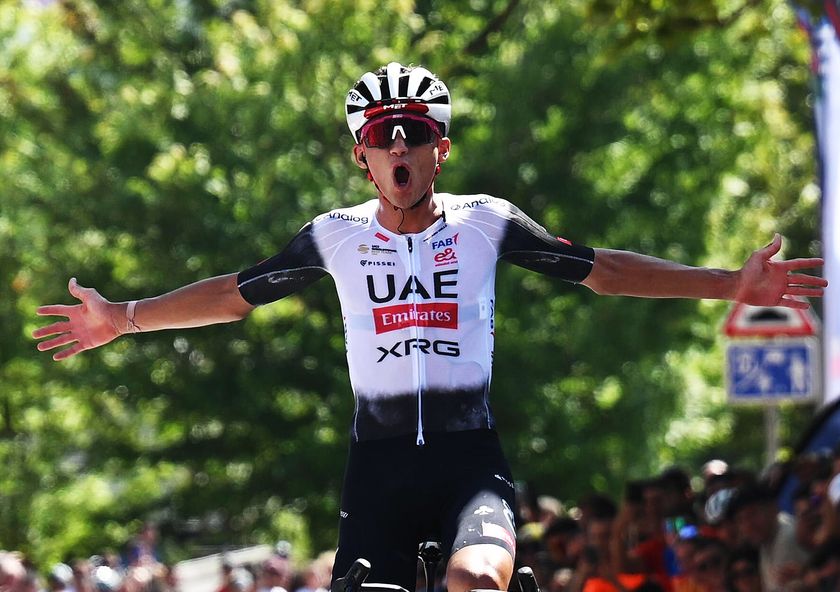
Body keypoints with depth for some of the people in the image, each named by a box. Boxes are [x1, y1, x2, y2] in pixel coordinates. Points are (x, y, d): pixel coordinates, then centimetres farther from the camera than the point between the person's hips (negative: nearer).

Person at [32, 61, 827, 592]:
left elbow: (600, 270, 4)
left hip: (468, 456, -1)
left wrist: (730, 285, -1)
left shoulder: (485, 223, 1)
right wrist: (123, 318, 11)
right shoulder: (338, 236, 5)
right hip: (379, 463, 2)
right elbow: (238, 293, 14)